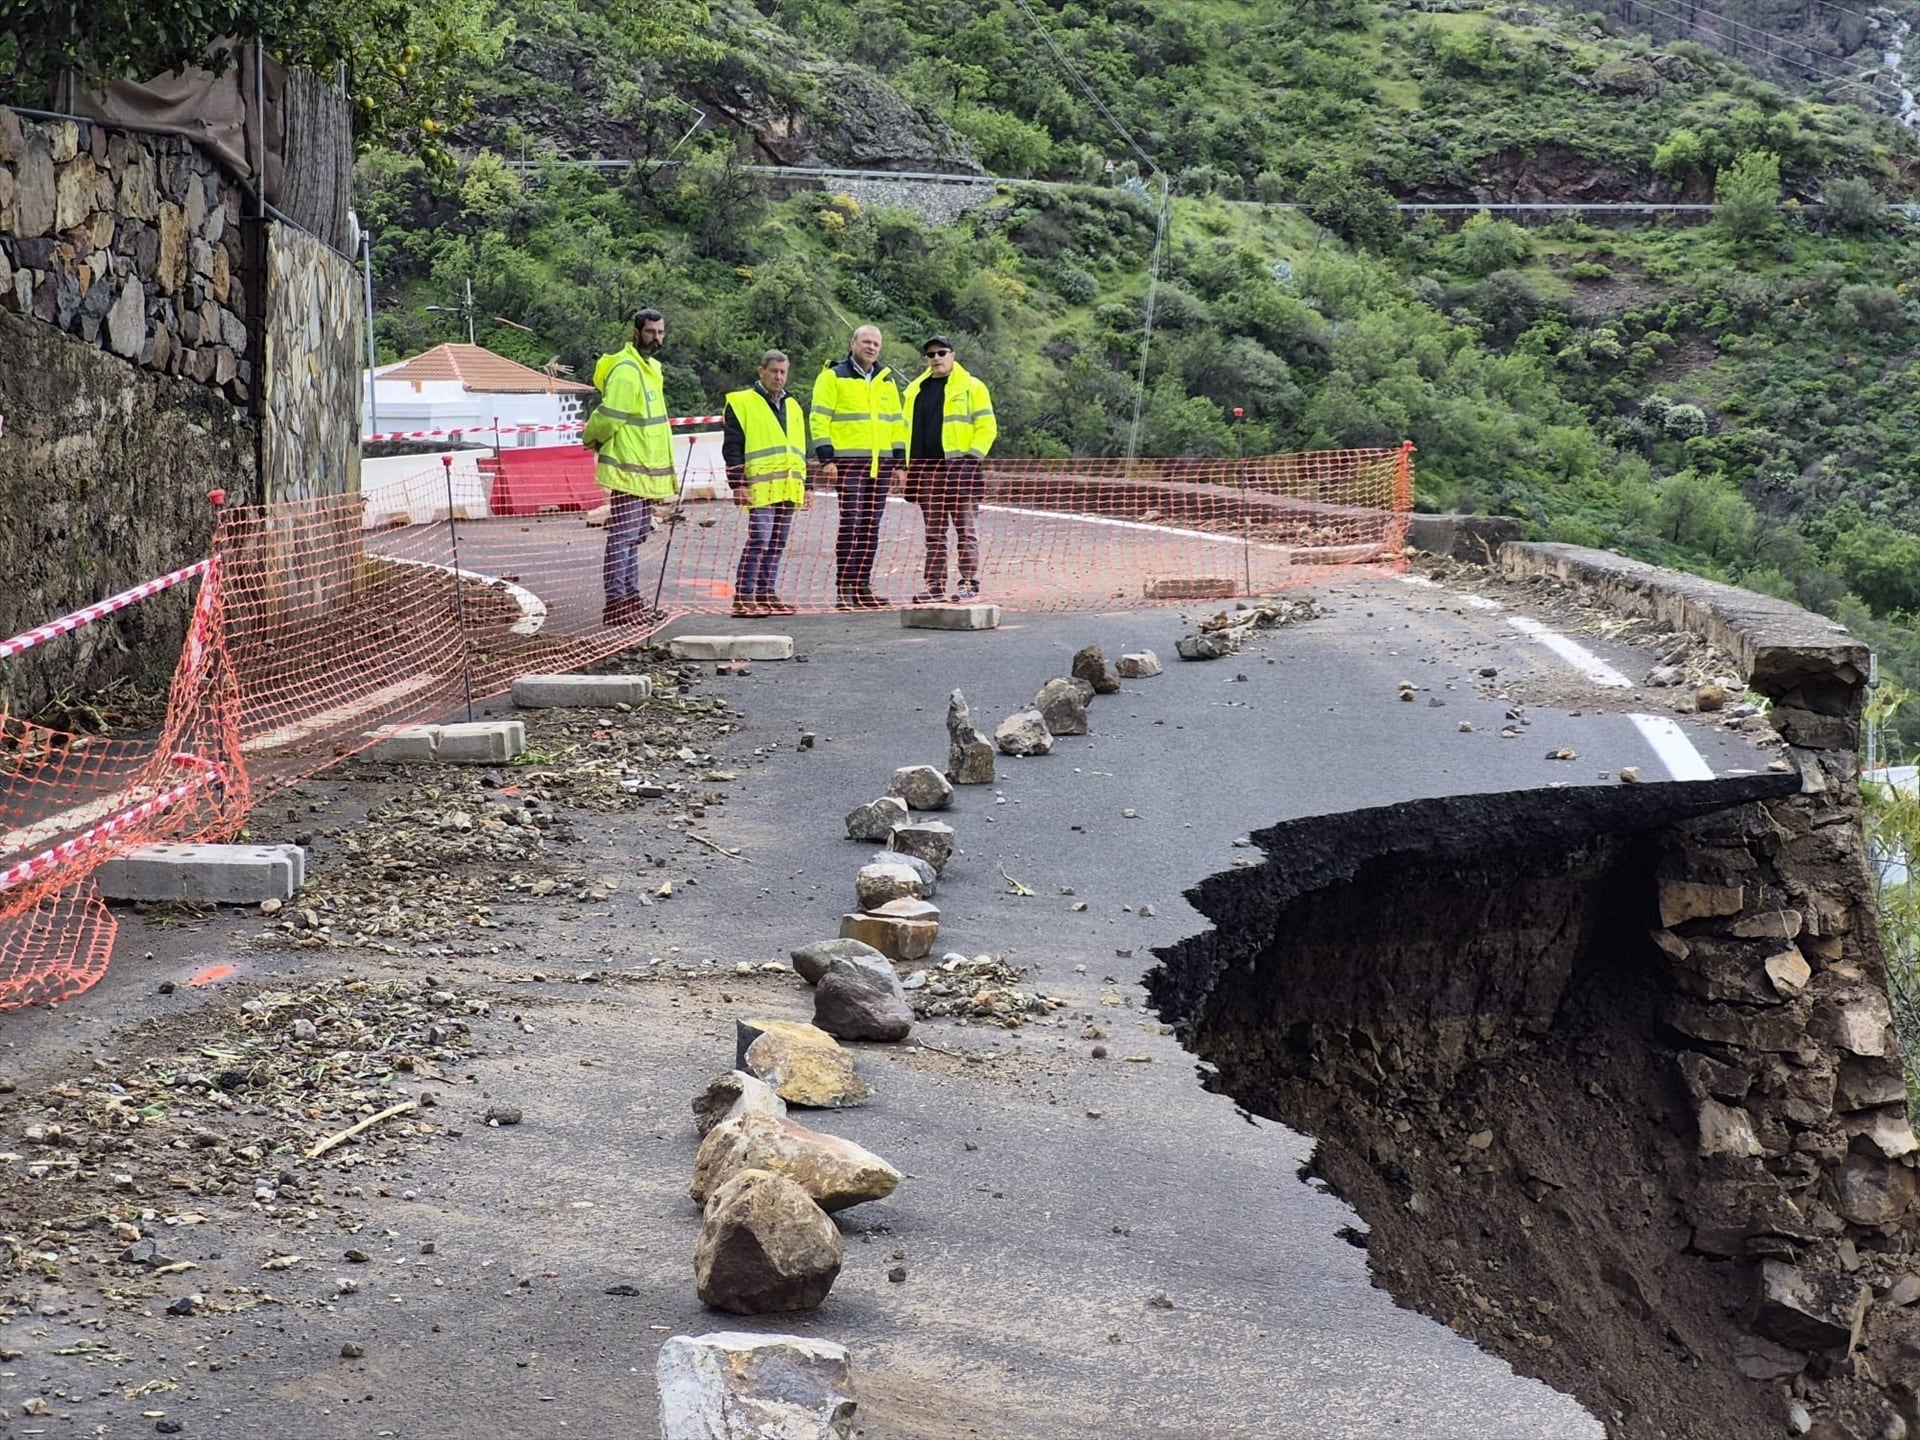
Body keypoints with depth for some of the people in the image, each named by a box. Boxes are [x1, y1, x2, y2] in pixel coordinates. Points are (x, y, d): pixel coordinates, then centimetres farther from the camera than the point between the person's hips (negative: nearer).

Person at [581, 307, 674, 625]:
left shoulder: (650, 367, 15)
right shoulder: (625, 370, -17)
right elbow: (609, 417, -18)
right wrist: (592, 440, -3)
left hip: (647, 467, 10)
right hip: (628, 468, -10)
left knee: (637, 535, 15)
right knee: (623, 535, -9)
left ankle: (631, 596, 22)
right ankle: (616, 602, -9)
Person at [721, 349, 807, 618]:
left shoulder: (793, 407, 22)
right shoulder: (742, 403, 0)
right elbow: (732, 447, -4)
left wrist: (802, 483, 21)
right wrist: (738, 484, -12)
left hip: (788, 489, 7)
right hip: (760, 488, -7)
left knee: (777, 544, 7)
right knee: (758, 542, -14)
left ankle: (765, 593, 13)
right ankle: (743, 597, -12)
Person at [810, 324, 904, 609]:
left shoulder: (887, 381, 19)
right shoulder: (833, 377, 0)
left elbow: (897, 423, 23)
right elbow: (820, 419, -5)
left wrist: (899, 462, 15)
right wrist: (827, 458, -13)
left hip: (881, 464, 6)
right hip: (849, 462, -6)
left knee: (871, 527, 6)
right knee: (851, 523, -11)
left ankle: (863, 587, 10)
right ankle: (844, 589, -9)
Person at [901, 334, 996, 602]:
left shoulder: (972, 387, 2)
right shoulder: (916, 390, 17)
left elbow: (987, 427, -1)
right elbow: (908, 428, 22)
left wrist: (972, 457, -10)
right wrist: (910, 464, 12)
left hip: (960, 468, -5)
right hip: (926, 469, 5)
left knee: (966, 530, -3)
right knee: (933, 533, 6)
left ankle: (969, 582, 0)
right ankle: (935, 583, 9)